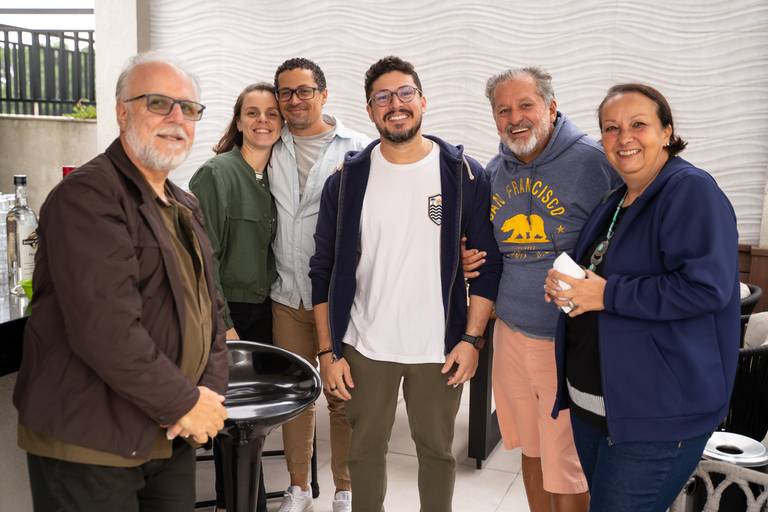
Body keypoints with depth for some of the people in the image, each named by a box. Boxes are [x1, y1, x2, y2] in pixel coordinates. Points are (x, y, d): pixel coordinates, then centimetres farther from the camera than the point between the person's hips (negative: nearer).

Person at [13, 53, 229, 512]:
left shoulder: (186, 207, 12)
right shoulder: (88, 195, -16)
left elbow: (211, 308, 12)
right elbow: (105, 329, -26)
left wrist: (211, 390, -3)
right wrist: (185, 403, -18)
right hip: (89, 446, -7)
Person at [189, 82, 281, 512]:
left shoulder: (277, 177, 8)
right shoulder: (216, 174, -11)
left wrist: (275, 304, 9)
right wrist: (223, 326, -16)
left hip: (264, 311, 6)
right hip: (227, 314, -6)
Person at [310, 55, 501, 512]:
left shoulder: (463, 174, -3)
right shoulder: (348, 179, 0)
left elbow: (490, 262, -1)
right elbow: (325, 270, 2)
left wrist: (472, 339, -7)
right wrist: (328, 351, -1)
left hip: (440, 348, -1)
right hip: (364, 347, 1)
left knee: (437, 450, 14)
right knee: (366, 449, 14)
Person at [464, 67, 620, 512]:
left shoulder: (594, 162, -13)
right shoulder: (495, 172, 7)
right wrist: (469, 259, 0)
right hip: (511, 333, 6)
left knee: (568, 473, 6)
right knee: (531, 449, 21)